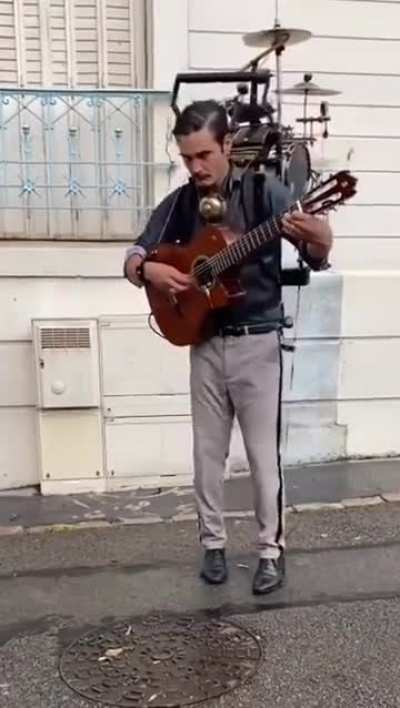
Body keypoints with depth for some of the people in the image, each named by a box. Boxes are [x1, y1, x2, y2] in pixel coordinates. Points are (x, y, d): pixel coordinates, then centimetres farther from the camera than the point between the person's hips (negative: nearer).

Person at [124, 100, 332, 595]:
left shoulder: (265, 192, -8)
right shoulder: (179, 203, 3)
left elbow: (316, 260, -13)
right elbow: (132, 260, 7)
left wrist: (319, 239, -37)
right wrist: (148, 269, -17)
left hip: (258, 342, -3)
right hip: (204, 343, 4)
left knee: (263, 453, 4)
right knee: (207, 451, 12)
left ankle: (271, 550, 20)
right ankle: (213, 543, 28)